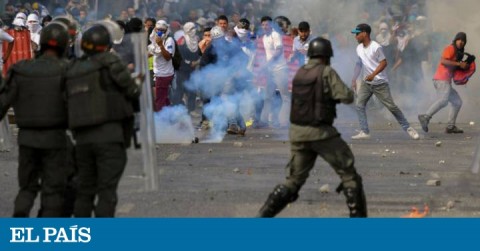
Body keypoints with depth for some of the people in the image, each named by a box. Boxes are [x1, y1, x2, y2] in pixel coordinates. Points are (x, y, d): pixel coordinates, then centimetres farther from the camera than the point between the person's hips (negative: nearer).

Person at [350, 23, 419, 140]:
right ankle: (364, 132, -4)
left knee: (391, 106, -3)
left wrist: (373, 75, -28)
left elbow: (383, 63, -18)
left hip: (380, 83, -6)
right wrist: (354, 80, 14)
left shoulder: (376, 47, -17)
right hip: (366, 82, 6)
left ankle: (407, 128, 9)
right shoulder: (359, 48, 4)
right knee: (359, 104, -6)